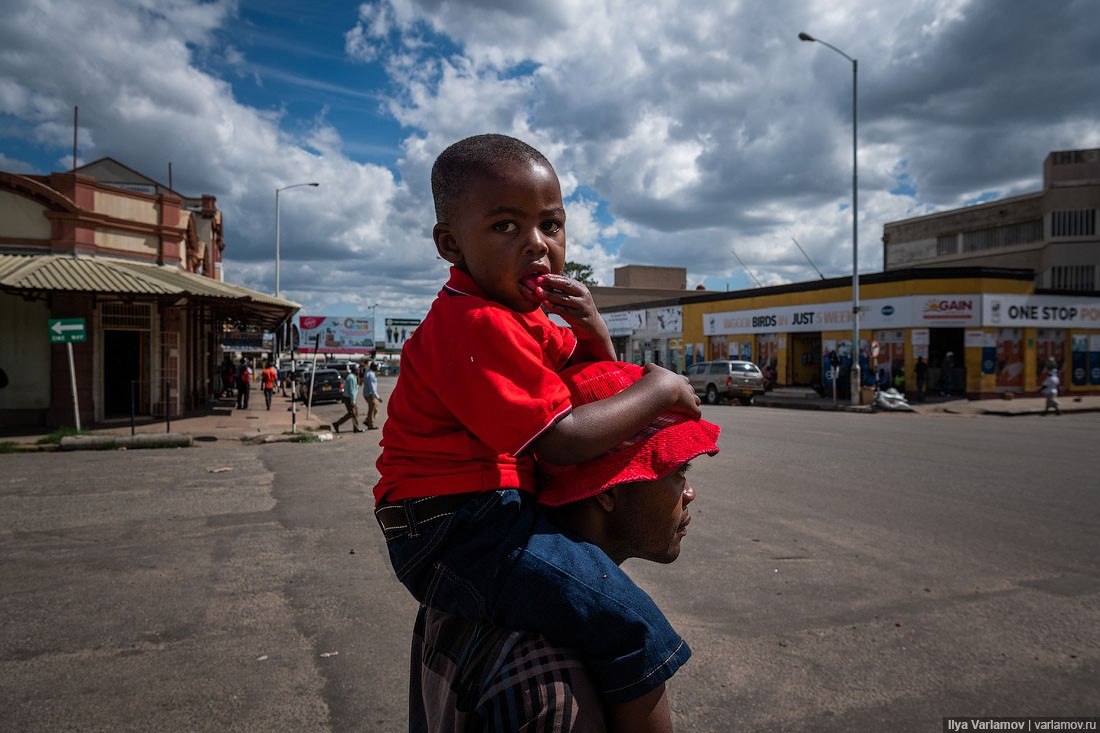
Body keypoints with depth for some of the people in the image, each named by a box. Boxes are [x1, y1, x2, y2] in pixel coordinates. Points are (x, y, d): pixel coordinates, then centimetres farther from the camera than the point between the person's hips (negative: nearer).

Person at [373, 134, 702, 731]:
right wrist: (658, 390, -12)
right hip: (456, 534, -11)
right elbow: (562, 440, -25)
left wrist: (591, 328, -2)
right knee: (630, 625, -19)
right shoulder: (478, 325, -20)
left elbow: (593, 373, 21)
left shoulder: (519, 313, 13)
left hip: (483, 515, 11)